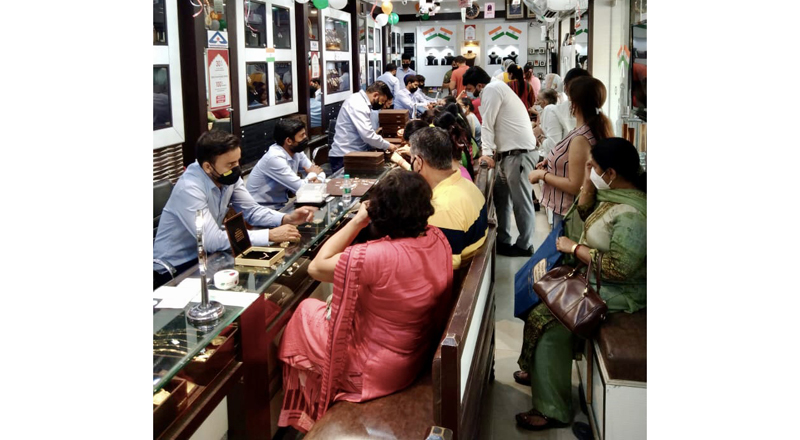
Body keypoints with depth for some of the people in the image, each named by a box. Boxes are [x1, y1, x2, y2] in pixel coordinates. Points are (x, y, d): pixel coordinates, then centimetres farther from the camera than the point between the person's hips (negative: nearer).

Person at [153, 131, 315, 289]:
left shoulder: (229, 178, -6)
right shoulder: (189, 189, -29)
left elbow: (252, 211, 2)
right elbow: (213, 241, -34)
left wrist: (286, 218, -18)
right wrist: (270, 235, -32)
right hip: (174, 269, -7)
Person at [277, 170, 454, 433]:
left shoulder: (376, 256, -35)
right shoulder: (438, 240, -11)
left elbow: (316, 267, -20)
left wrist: (357, 221, -19)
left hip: (378, 370, -7)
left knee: (307, 312, 16)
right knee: (341, 302, 24)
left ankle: (311, 413, 38)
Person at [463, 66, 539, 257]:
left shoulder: (491, 89, -10)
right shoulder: (496, 87, 21)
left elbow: (487, 124, -13)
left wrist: (487, 152, -15)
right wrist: (491, 148, 20)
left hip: (519, 152, -11)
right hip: (511, 152, 11)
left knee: (520, 201, -4)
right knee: (501, 196, 15)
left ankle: (525, 245, 4)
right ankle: (502, 240, 22)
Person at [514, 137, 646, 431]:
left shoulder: (632, 214, -29)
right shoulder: (614, 193, 1)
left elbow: (618, 268, -33)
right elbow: (586, 215, 16)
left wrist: (574, 248, -21)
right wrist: (588, 183, -1)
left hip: (616, 294, -11)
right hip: (591, 278, 11)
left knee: (545, 320, -17)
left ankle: (554, 411, -5)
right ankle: (539, 371, 30)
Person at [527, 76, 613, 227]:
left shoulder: (580, 139, -26)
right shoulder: (598, 128, 3)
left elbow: (575, 186, -24)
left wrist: (542, 174, -15)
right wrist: (551, 162, 8)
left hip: (568, 212, -9)